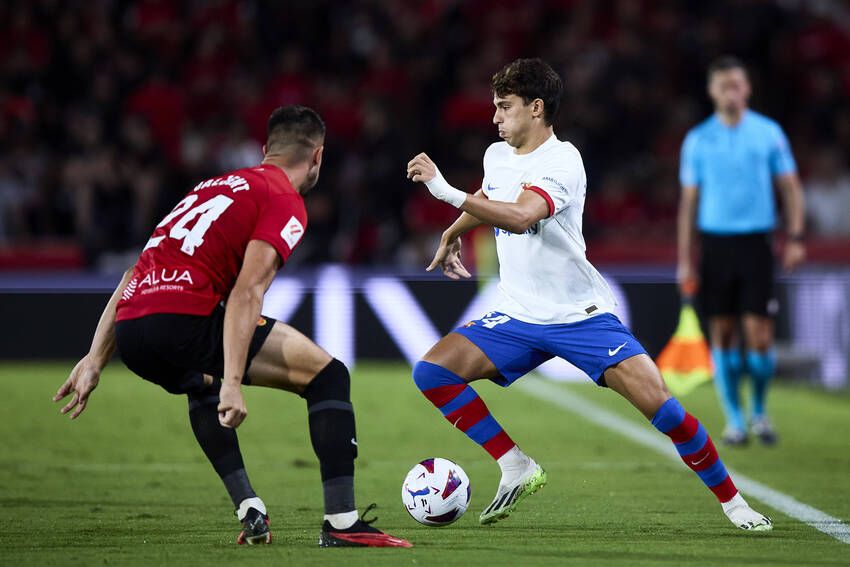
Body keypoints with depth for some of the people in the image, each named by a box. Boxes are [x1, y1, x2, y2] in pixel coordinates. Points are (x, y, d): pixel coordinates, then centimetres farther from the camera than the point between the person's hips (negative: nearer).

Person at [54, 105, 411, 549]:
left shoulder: (214, 187, 29)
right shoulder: (285, 201, 5)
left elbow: (135, 274, 27)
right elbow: (247, 291, -11)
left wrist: (95, 360, 26)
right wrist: (232, 384, -17)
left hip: (129, 329, 8)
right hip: (182, 318, -8)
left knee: (202, 388, 39)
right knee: (328, 374, 3)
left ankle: (250, 512, 26)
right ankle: (341, 522, -4)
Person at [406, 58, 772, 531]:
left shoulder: (562, 162, -17)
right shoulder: (496, 156, 7)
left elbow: (519, 216, -36)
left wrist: (445, 190, -38)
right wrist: (452, 235, 41)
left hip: (582, 314, -6)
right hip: (518, 317, 6)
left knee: (658, 403, -17)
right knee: (432, 372, -15)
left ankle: (731, 500, 2)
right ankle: (517, 469, -7)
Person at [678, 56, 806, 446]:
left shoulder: (769, 133, 3)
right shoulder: (698, 139, 5)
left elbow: (791, 187, 8)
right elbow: (689, 200, 8)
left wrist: (795, 237, -3)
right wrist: (685, 260, 3)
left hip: (755, 242, -1)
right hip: (714, 242, 1)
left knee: (759, 335, -7)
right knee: (722, 334, 1)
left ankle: (759, 412, 14)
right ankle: (734, 419, 12)